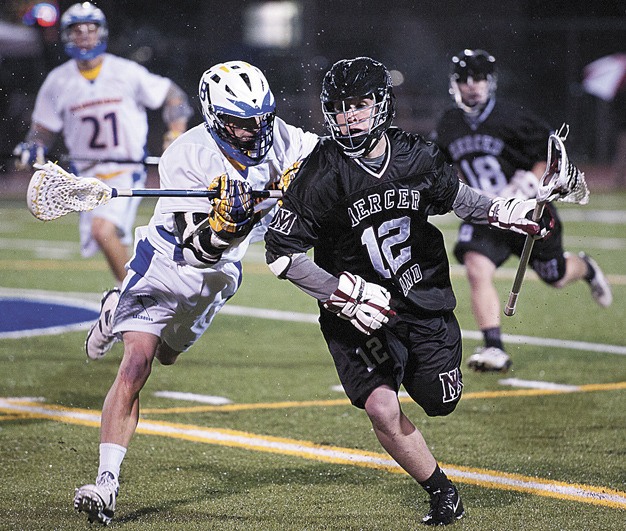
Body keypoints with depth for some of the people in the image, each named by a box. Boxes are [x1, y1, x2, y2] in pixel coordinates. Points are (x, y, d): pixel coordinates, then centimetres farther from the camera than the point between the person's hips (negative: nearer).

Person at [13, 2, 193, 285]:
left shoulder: (126, 72, -5)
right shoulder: (57, 81, 1)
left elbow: (172, 95, 5)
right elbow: (44, 129, 10)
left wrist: (176, 133, -9)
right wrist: (33, 148, -11)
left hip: (126, 171, -4)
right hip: (87, 174, 4)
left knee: (103, 229, -25)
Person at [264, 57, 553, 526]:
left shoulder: (418, 157, -6)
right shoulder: (322, 175, -19)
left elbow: (453, 195, 18)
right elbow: (282, 252, -15)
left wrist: (501, 214, 5)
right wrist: (343, 295, -21)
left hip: (425, 301, 4)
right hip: (360, 311, -3)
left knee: (441, 403, 11)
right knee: (383, 411, -21)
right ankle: (442, 492, 1)